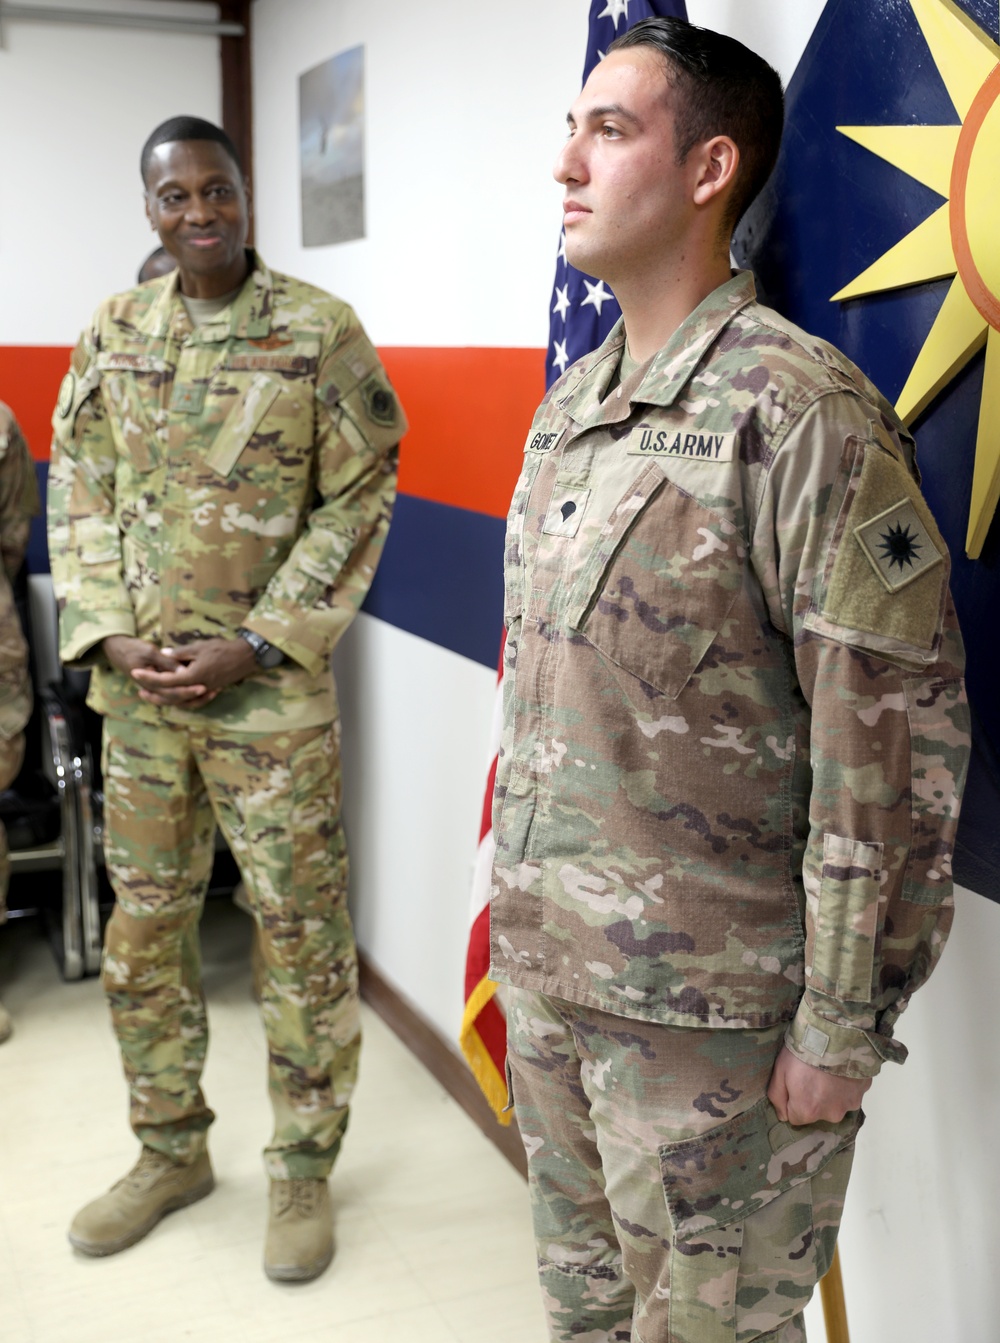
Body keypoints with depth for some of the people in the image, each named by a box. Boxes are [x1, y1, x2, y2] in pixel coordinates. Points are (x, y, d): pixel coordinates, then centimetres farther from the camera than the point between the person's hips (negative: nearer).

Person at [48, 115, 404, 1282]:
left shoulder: (320, 331, -4)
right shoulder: (113, 333, 8)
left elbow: (360, 499, -6)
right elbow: (77, 491, 9)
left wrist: (254, 645, -12)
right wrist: (111, 634, -6)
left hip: (270, 687, -4)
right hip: (137, 682, 4)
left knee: (300, 928, 3)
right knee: (142, 924, 13)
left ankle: (304, 1166, 21)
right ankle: (170, 1151, 31)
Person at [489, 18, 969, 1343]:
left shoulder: (800, 412, -17)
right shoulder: (569, 407, 9)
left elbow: (896, 741, -18)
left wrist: (845, 1024, -16)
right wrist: (518, 910, 17)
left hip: (713, 1013, -7)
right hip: (545, 973, 7)